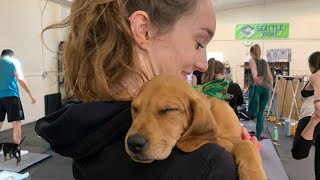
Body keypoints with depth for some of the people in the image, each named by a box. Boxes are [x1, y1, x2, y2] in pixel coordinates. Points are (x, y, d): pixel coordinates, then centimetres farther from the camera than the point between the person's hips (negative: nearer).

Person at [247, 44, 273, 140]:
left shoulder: (252, 60, 11)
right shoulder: (265, 62, 24)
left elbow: (254, 69, -13)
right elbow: (271, 78, 21)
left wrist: (255, 78, -32)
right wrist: (270, 88, 35)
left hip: (256, 86, -4)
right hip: (266, 88, 5)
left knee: (253, 112, -19)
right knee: (260, 113, 9)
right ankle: (258, 137, 10)